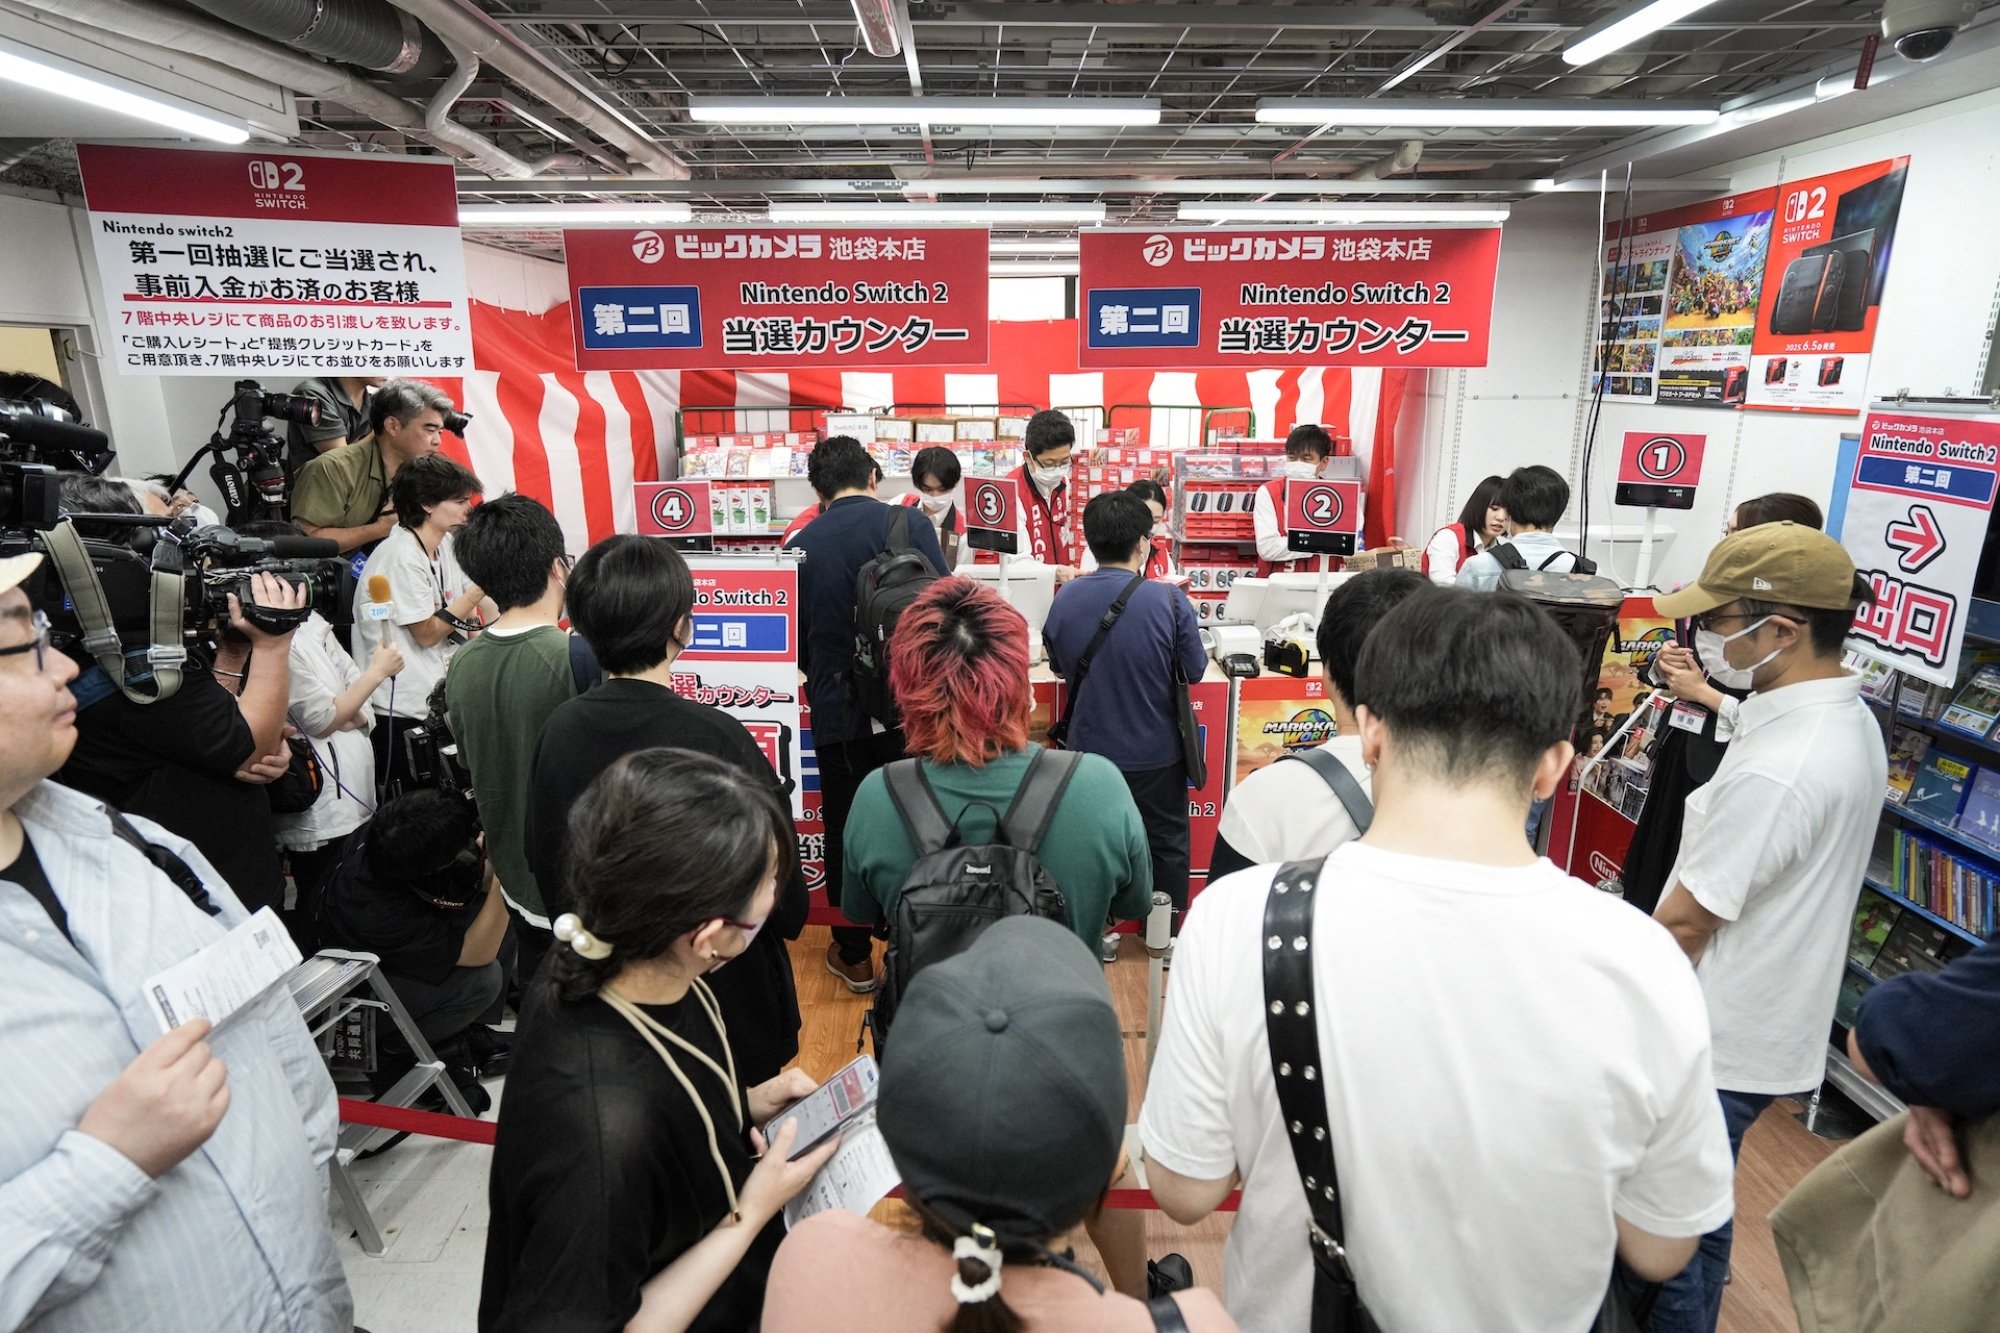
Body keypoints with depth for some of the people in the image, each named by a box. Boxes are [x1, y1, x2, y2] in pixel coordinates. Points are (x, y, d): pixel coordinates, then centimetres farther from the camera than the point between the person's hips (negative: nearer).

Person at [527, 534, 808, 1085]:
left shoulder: (561, 728, -11)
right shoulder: (715, 736, -27)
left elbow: (543, 860, 3)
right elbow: (779, 888, -18)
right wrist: (788, 917, 4)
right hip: (729, 994, -5)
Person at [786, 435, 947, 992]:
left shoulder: (800, 544, -1)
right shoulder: (908, 525, -7)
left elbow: (795, 639, 8)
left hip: (837, 712, 1)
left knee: (845, 832, 15)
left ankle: (854, 956, 28)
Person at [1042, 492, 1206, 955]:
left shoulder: (1065, 599, -12)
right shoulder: (1169, 600, -21)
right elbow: (1194, 670, -7)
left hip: (1089, 747, 2)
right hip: (1156, 751, -2)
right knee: (1166, 841, 19)